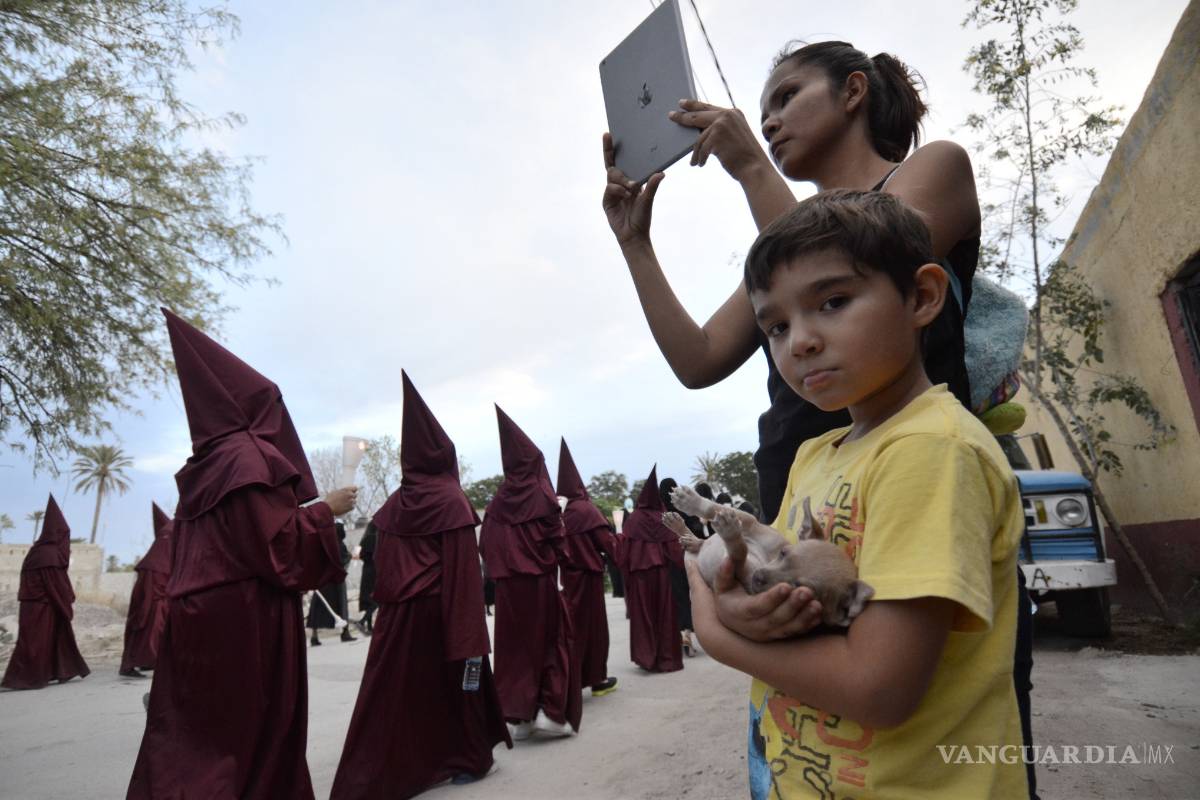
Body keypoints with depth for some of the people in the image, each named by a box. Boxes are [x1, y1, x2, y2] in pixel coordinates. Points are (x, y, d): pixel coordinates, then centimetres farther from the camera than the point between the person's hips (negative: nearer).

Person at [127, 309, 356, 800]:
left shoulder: (204, 465, 12)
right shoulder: (249, 456, -13)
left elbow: (210, 539, 17)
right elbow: (275, 540, -19)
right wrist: (326, 510, -9)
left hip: (197, 610, 8)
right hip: (246, 614, -8)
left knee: (193, 732, 13)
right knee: (254, 730, 3)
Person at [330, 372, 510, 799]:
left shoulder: (394, 503, 4)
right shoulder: (451, 501, -11)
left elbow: (384, 567, 6)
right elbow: (464, 570, -15)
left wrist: (388, 604, 14)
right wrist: (471, 635, -13)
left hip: (398, 613, 4)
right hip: (440, 610, -4)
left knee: (394, 690, 10)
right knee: (455, 681, 13)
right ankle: (466, 758, 28)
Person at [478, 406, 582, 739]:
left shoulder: (498, 499, 2)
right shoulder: (543, 495, -8)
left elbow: (486, 545, 2)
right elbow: (557, 541, -10)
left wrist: (501, 569, 12)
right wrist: (557, 563, 4)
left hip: (507, 584, 4)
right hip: (540, 581, -3)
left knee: (514, 645, 10)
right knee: (551, 642, 8)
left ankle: (519, 716, 14)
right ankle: (551, 712, 6)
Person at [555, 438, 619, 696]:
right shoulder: (586, 509, -13)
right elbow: (606, 543, -14)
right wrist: (616, 540, 4)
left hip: (567, 575, 4)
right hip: (588, 575, -4)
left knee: (573, 626, 14)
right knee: (593, 626, 8)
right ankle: (597, 679, 18)